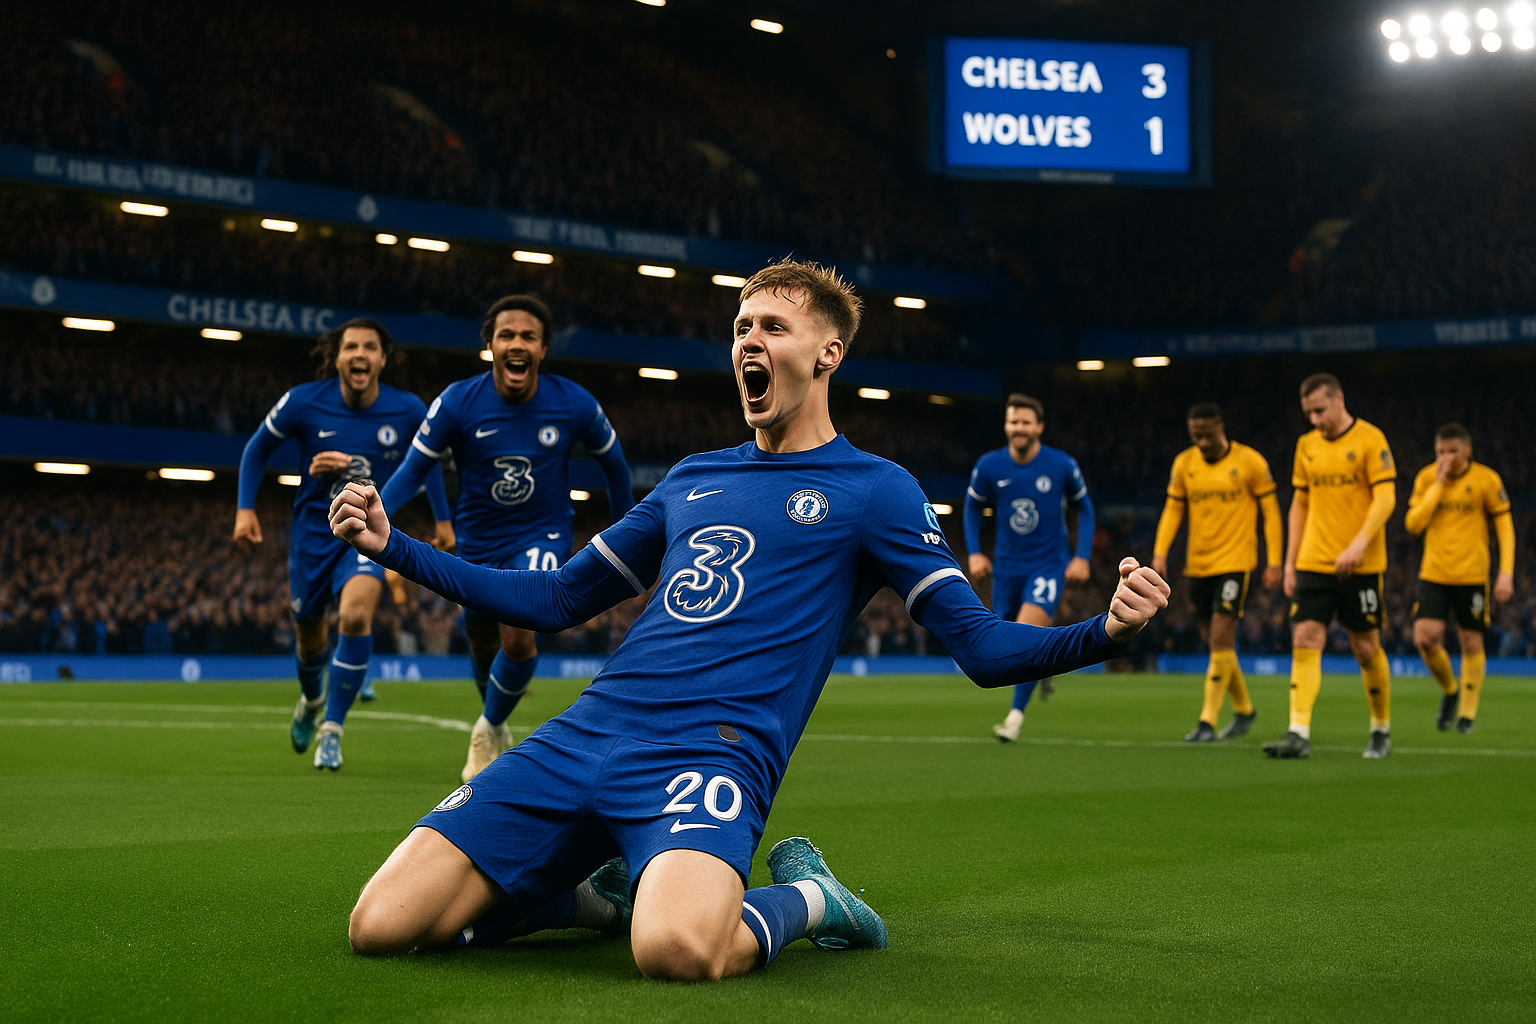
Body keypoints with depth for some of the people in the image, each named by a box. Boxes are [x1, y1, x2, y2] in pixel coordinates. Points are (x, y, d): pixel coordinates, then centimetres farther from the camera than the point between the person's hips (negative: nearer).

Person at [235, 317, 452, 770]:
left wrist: (443, 519, 16)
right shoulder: (303, 402, -12)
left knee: (355, 615, -28)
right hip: (313, 533, 1)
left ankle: (331, 729, -13)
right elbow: (257, 448, 5)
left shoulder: (407, 410, -9)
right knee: (309, 635, 14)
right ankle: (311, 699, 52)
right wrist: (245, 508, -4)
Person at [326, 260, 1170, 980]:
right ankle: (604, 893, 14)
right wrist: (393, 546, 25)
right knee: (381, 926, -10)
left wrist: (1105, 631, -17)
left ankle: (804, 899, -3)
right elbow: (554, 600, 29)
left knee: (678, 949, -39)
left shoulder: (872, 490, 9)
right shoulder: (691, 479, 23)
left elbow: (984, 648, 3)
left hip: (713, 753, -5)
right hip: (580, 738, 6)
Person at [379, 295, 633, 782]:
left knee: (519, 634, -23)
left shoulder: (574, 404, -13)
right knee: (483, 644, 14)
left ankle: (488, 730, 2)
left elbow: (612, 462, 4)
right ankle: (496, 724, 44)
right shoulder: (457, 403, -15)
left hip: (542, 537, -2)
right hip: (479, 541, 2)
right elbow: (414, 468, -10)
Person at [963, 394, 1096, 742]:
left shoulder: (1063, 465, -9)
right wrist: (974, 553, 1)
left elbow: (1084, 508, 6)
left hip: (1049, 565, -3)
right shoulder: (988, 466, -5)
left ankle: (1016, 714, -12)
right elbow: (973, 507, 12)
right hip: (1008, 566, 3)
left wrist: (1082, 557, -2)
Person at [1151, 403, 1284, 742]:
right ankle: (1244, 710, 30)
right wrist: (1160, 554, -4)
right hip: (1197, 564, 5)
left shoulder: (1250, 462, -5)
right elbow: (1172, 510, 9)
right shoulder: (1184, 463, 5)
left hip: (1235, 562, -5)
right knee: (1215, 642, 11)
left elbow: (1270, 510, 0)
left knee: (1222, 638, -13)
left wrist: (1274, 562, -4)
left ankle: (1208, 722, -11)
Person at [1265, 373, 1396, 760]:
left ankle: (1382, 730, 22)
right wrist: (1290, 564, 11)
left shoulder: (1370, 439, -5)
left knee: (1366, 648, 3)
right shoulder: (1307, 445, 11)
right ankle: (1299, 734, -13)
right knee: (1304, 641, -8)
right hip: (1313, 564, 4)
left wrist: (1359, 544, -23)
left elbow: (1386, 498, -11)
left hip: (1360, 565, -4)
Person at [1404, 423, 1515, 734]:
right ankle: (1449, 691, 16)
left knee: (1471, 642, 1)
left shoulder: (1486, 480, -4)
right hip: (1433, 574, 2)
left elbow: (1505, 527, 1)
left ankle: (1468, 712, 17)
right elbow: (1413, 524, -6)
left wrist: (1506, 573, -7)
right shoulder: (1426, 478, 3)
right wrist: (1438, 484, -11)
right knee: (1425, 637, -12)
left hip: (1472, 576, -2)